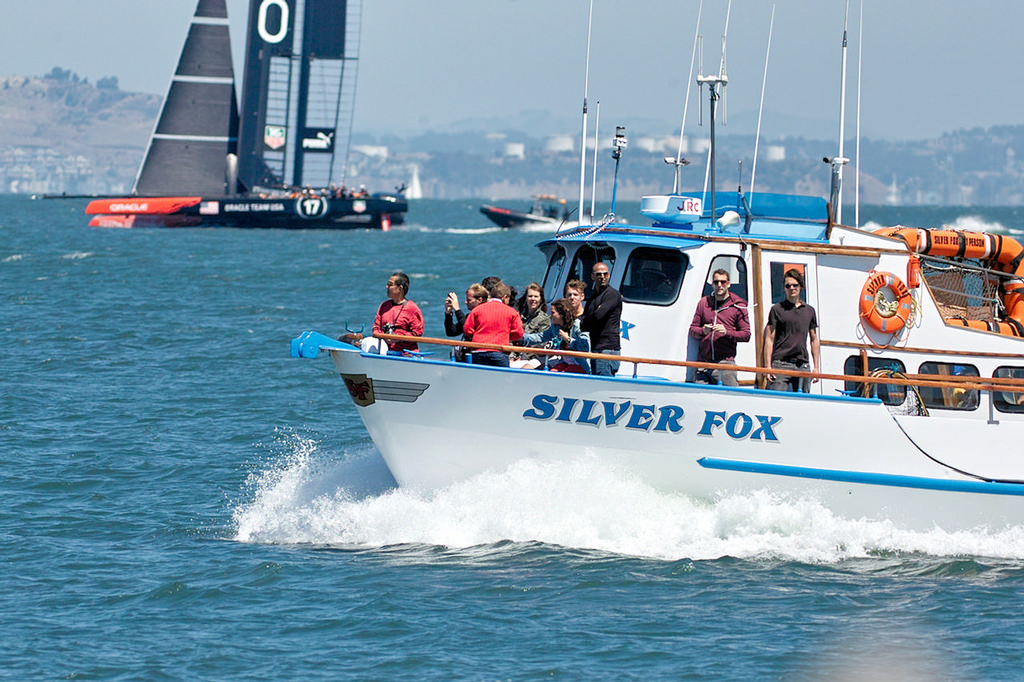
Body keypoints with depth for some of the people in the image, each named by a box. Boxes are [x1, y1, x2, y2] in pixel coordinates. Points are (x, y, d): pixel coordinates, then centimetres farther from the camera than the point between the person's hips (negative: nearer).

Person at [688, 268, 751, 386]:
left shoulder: (738, 306, 6)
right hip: (703, 362, 3)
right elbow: (692, 330, 18)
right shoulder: (703, 303, 16)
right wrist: (703, 331, -6)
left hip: (725, 362, -3)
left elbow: (746, 334, 3)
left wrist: (727, 332, -14)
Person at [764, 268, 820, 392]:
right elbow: (769, 339, 0)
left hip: (802, 366, 4)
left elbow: (814, 340, 18)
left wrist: (816, 367, 12)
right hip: (780, 363, -4)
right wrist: (768, 367, -8)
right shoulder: (777, 309, 3)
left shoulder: (810, 311, 15)